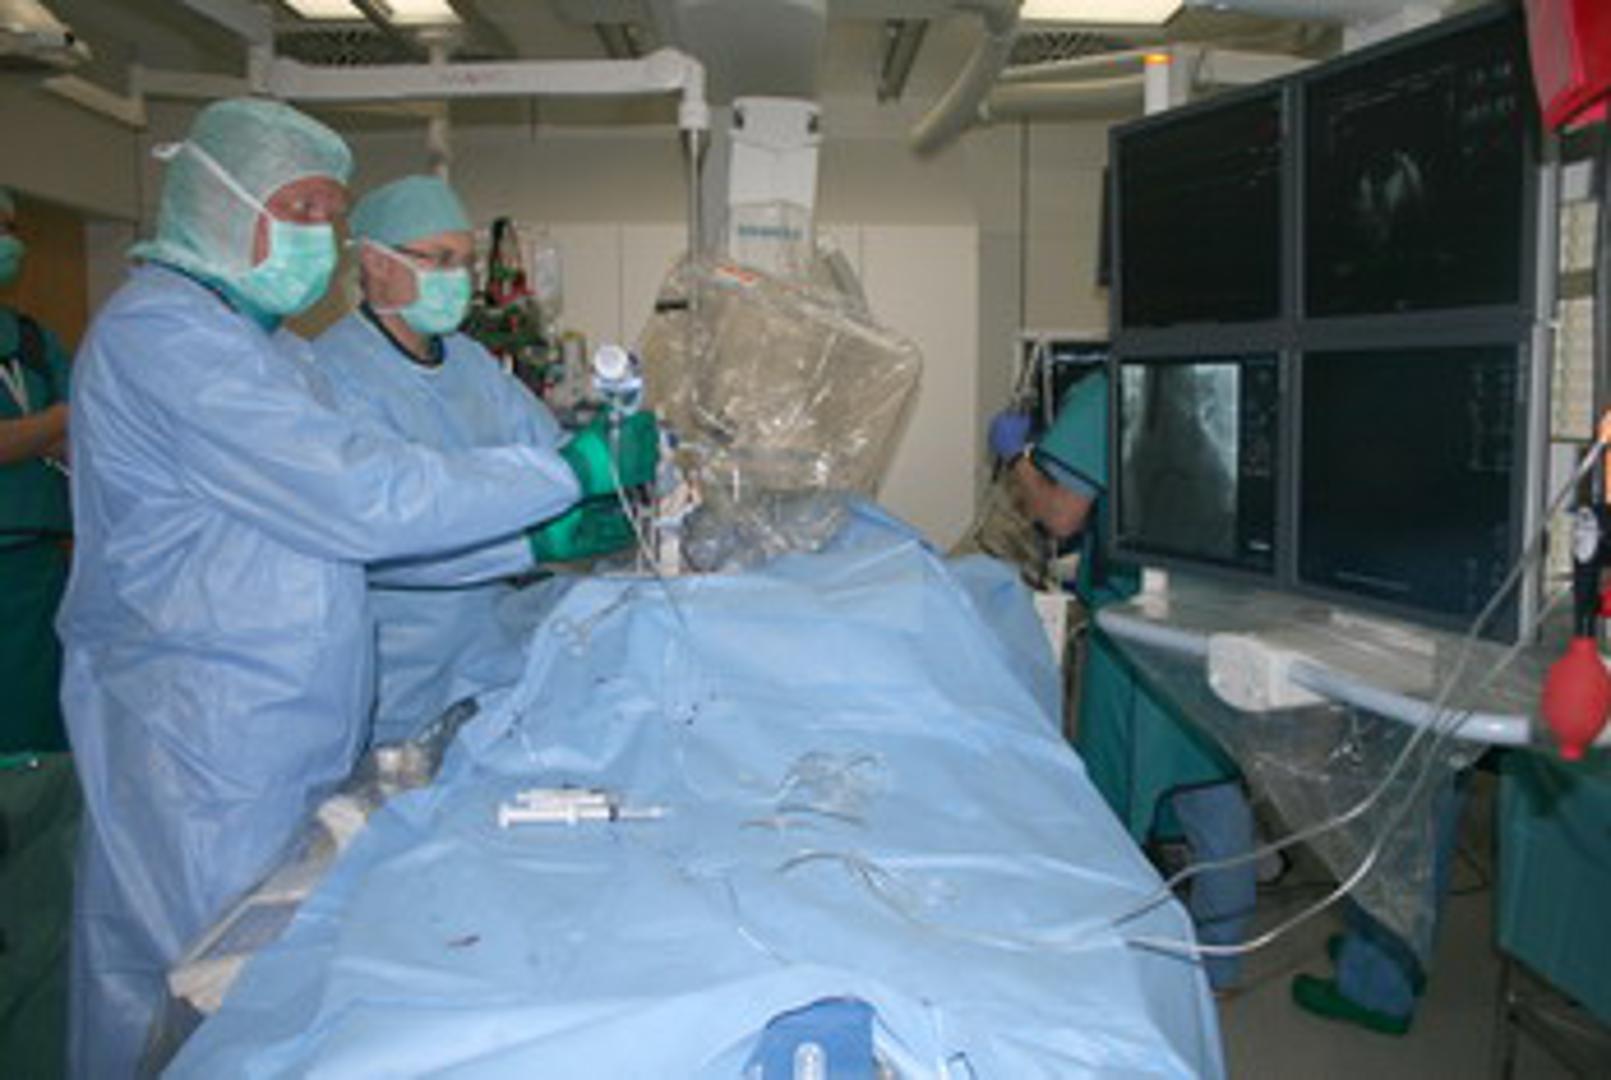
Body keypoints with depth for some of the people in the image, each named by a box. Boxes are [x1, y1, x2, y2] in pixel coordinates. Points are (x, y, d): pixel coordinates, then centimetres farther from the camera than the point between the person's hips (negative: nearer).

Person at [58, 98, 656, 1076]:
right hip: (204, 747, -9)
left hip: (291, 732, 9)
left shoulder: (268, 345, 17)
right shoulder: (162, 335, -16)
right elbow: (363, 497, -24)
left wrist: (545, 538, 3)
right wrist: (571, 471, -17)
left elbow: (333, 519, 13)